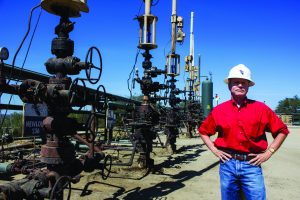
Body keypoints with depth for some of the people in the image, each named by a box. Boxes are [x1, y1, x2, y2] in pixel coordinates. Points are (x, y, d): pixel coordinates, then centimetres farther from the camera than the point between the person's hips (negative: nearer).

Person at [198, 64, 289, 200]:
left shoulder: (261, 108, 0)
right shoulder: (219, 110, 2)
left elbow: (282, 130, 6)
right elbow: (203, 131, 15)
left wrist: (268, 153, -1)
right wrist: (214, 150, 4)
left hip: (252, 165, -1)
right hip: (227, 164, 2)